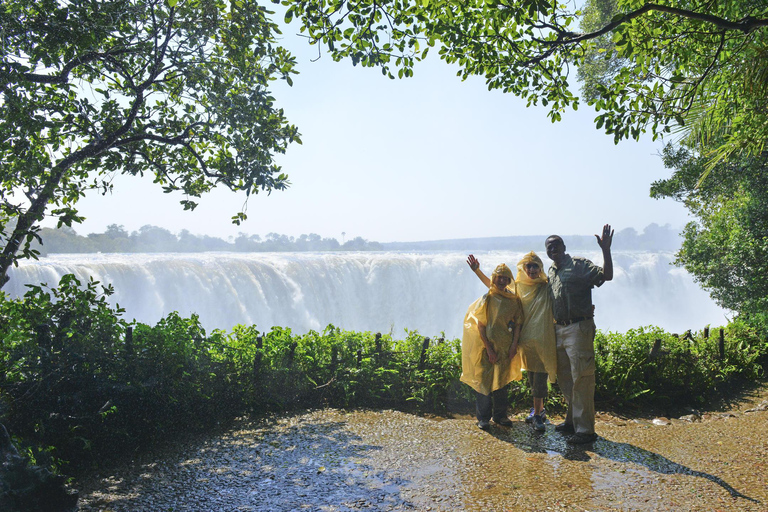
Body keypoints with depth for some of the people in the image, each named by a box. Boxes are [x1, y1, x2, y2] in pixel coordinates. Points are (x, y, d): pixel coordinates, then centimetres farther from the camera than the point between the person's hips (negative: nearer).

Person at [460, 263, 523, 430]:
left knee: (502, 381, 10)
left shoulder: (514, 300, 3)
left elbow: (518, 323, 4)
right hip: (487, 346, -3)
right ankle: (483, 418, 8)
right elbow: (481, 326, -10)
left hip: (506, 348, 4)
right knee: (484, 380, -2)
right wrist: (489, 349, -13)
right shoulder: (487, 298, -7)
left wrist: (514, 346, -6)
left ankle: (500, 415, 24)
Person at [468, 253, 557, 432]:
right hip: (526, 338, 4)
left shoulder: (547, 287, -1)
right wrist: (477, 270, 11)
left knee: (539, 378, -6)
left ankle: (537, 415, 0)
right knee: (531, 377, 12)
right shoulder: (518, 287, 8)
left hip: (544, 339, -4)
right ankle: (539, 408, 27)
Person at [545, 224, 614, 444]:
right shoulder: (551, 271, 15)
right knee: (565, 378, 16)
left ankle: (585, 429, 1)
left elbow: (607, 275, -20)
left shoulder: (579, 265, -7)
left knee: (581, 379, -6)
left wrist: (606, 250, -30)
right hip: (558, 329, 8)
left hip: (578, 328, -8)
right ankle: (572, 420, 30)